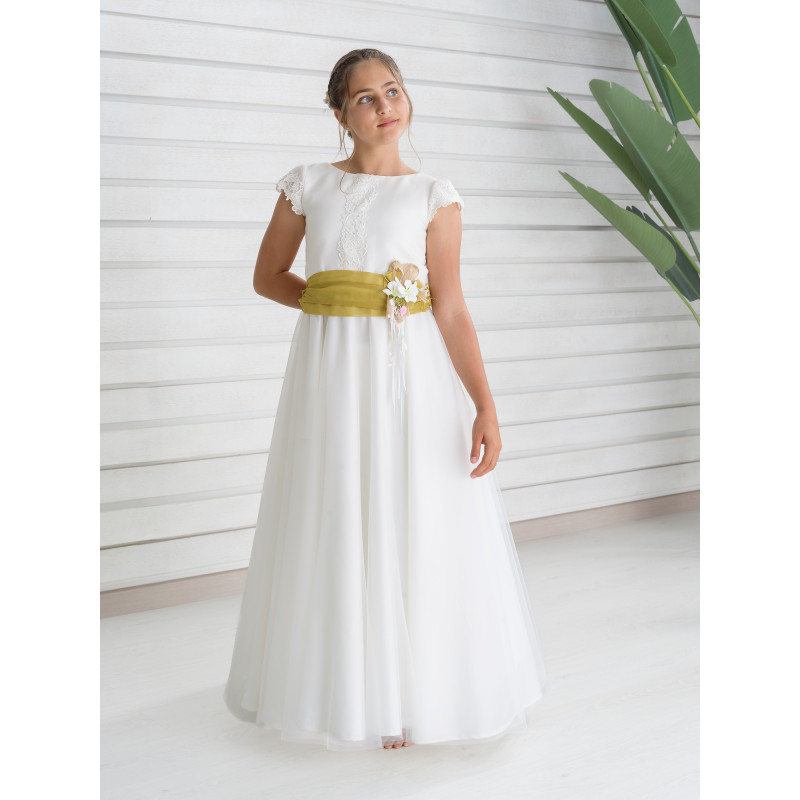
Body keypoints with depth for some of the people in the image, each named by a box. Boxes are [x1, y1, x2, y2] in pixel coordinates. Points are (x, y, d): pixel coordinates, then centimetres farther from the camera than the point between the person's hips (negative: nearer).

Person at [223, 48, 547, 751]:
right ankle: (341, 689, 24)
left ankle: (410, 697, 18)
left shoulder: (433, 196, 2)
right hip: (330, 370, 2)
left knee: (413, 529, 2)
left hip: (413, 375, -1)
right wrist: (332, 304, 5)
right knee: (336, 531, 7)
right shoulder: (307, 186, 8)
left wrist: (485, 405, -13)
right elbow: (267, 277, 17)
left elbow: (451, 309, -4)